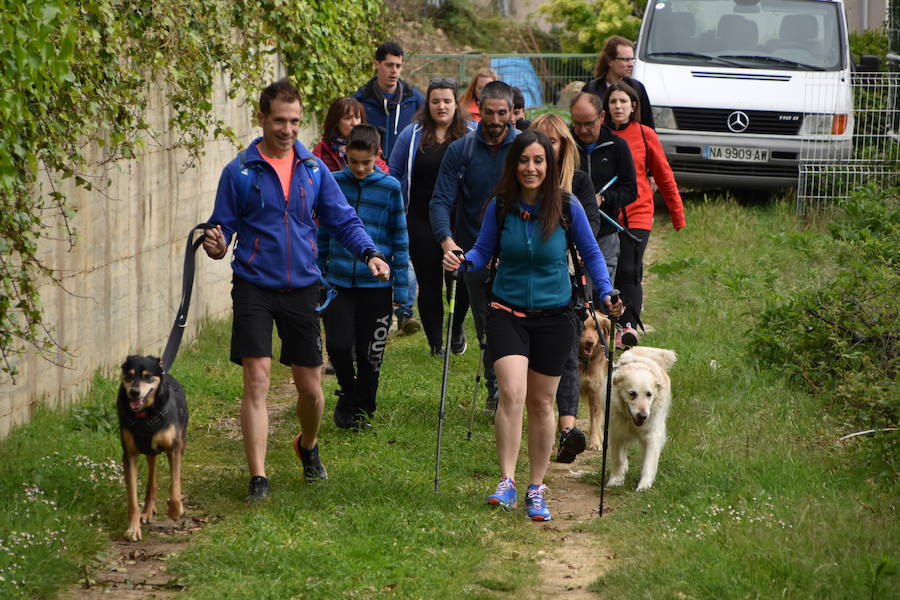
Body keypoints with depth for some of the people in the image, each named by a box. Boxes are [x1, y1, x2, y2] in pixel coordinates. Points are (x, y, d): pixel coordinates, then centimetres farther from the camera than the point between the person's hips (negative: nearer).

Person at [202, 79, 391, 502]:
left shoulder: (314, 169, 6)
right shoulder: (239, 172, -2)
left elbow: (343, 220, 6)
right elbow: (224, 227, 1)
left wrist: (369, 253, -11)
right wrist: (216, 246, -23)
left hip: (302, 288, 3)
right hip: (254, 288, -3)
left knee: (310, 388, 9)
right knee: (257, 381, -12)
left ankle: (308, 446, 39)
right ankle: (258, 478, -8)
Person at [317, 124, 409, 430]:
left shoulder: (390, 188, -2)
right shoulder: (334, 184, 2)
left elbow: (400, 239, 3)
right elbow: (323, 233, 11)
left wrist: (401, 287, 1)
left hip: (376, 284, -1)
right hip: (338, 280, 1)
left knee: (370, 353, 5)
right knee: (338, 344, -10)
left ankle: (363, 408, 24)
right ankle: (347, 393, 18)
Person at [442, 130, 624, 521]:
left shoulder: (567, 208, -8)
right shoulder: (501, 207, -5)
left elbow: (590, 254, 3)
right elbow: (484, 251, 5)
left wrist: (606, 294, -10)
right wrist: (463, 261, -17)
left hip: (553, 316, 0)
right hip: (507, 313, 0)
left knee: (541, 404, 9)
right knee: (512, 394, -20)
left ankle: (536, 490, 21)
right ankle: (507, 482, -15)